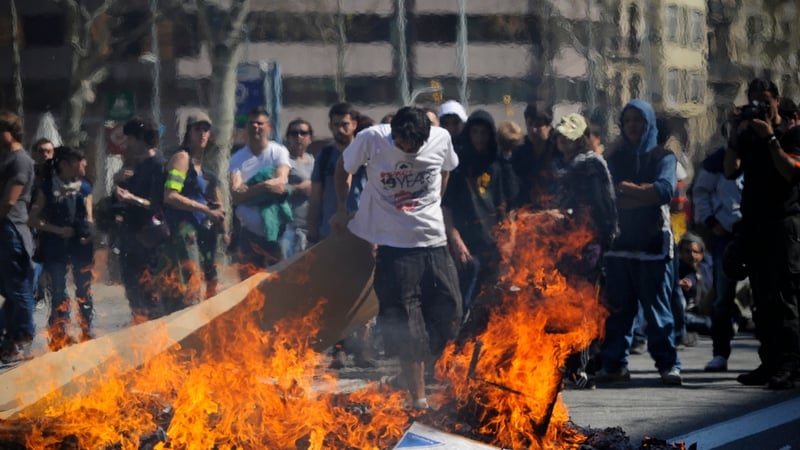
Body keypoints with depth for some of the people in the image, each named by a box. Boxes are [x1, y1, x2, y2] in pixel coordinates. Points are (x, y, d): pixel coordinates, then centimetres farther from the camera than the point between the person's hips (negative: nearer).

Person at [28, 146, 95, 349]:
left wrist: (88, 232, -11)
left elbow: (89, 218, 11)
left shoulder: (84, 187, 8)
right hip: (55, 245, -2)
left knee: (84, 289, 4)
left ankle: (87, 332, 12)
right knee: (58, 290, 2)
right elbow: (34, 219, 1)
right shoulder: (47, 187, 0)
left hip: (80, 244, 2)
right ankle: (59, 336, 8)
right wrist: (58, 230, -11)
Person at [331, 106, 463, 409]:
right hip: (393, 245, -3)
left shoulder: (441, 139, -6)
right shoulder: (372, 140, -13)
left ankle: (412, 372, 17)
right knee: (404, 324, -2)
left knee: (447, 312, -3)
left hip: (433, 240, 3)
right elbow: (343, 167, 5)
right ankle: (418, 395, 6)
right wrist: (342, 210, 6)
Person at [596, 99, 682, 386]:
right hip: (619, 243, 3)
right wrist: (644, 192, -9)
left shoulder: (662, 157, 7)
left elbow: (665, 190, -12)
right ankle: (614, 363, 5)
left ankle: (668, 363, -3)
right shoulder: (615, 159, 18)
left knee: (658, 308, -6)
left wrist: (628, 190, -6)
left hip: (653, 244, -3)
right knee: (617, 308, 1)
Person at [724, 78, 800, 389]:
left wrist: (770, 138, -16)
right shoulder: (748, 135, 15)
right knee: (761, 298, 5)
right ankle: (769, 362, 7)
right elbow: (731, 171, 4)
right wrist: (735, 135, -6)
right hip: (753, 224, 6)